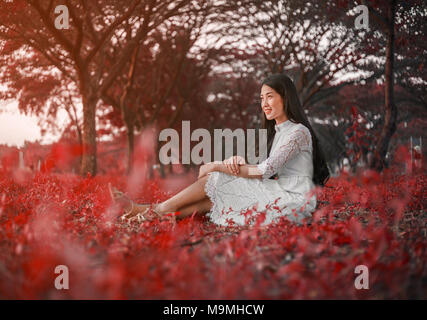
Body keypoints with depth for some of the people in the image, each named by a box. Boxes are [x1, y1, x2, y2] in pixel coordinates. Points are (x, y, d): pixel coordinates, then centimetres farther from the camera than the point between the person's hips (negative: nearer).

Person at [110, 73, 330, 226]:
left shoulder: (299, 132, -11)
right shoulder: (277, 131, 19)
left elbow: (265, 171, -19)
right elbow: (265, 171, 12)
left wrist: (219, 167, -13)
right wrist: (239, 162, -10)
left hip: (294, 201, -8)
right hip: (279, 196, 8)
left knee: (214, 180, -12)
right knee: (213, 198, -8)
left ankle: (157, 210, -6)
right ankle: (145, 211, -11)